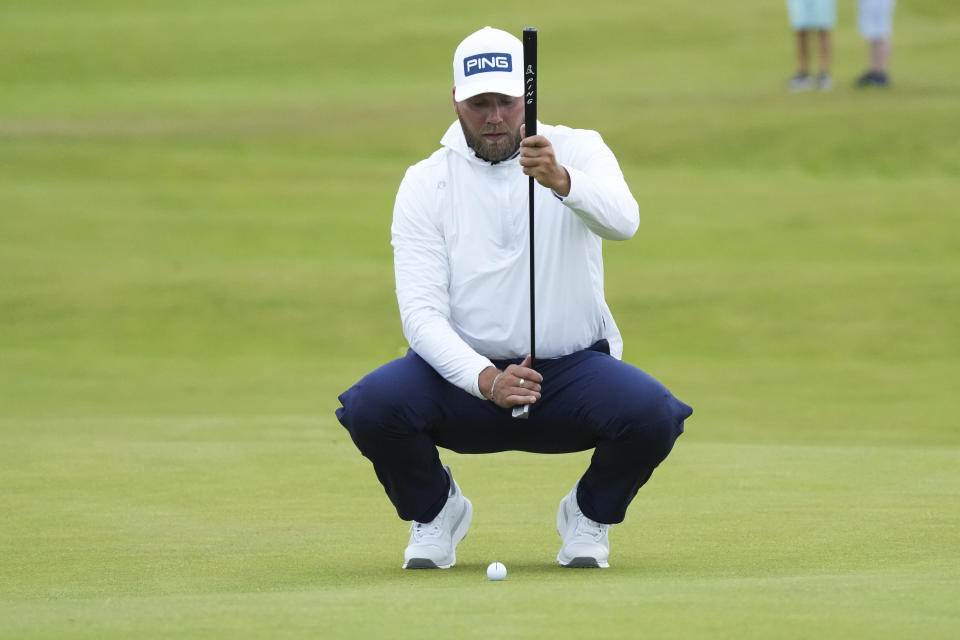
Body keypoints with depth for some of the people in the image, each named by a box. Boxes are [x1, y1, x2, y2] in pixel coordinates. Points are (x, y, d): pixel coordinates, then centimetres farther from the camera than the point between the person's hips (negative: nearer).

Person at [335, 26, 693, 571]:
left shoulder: (577, 152, -2)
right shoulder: (425, 184, -1)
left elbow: (623, 220, -25)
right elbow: (422, 311, -11)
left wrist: (561, 180, -46)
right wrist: (485, 380, -29)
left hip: (573, 368, 0)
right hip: (466, 372, 0)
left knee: (651, 414, -31)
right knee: (373, 407, -29)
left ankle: (590, 516, 4)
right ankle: (435, 511, 5)